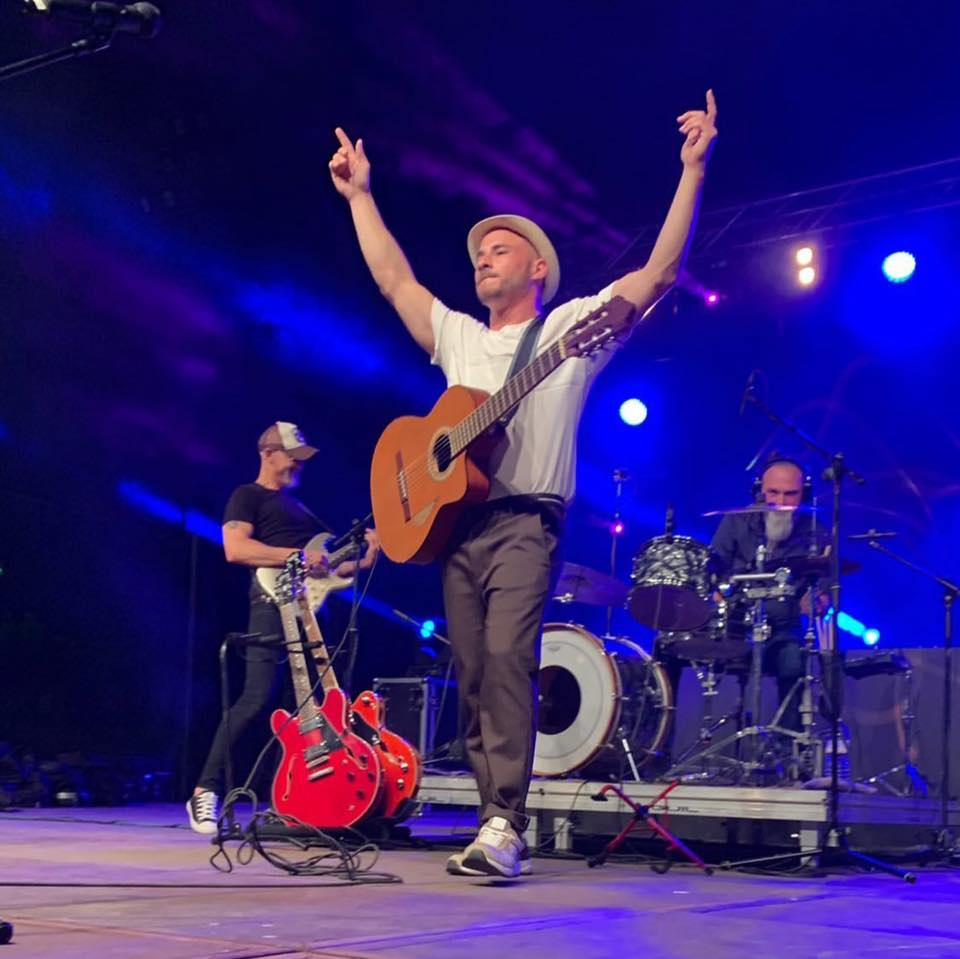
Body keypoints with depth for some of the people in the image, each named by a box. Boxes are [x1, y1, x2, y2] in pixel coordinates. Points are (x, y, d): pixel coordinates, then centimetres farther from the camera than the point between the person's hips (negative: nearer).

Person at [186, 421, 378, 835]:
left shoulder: (299, 505, 29)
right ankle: (206, 791, -12)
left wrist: (363, 555, 9)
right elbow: (235, 548, -14)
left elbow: (331, 561, 28)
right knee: (258, 698, -17)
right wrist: (298, 556, -20)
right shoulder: (247, 496, 5)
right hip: (275, 601, -8)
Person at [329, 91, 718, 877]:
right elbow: (394, 279, 29)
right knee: (474, 678, 0)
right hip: (455, 523, 6)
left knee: (508, 660, -22)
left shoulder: (571, 327, 8)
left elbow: (661, 272, 0)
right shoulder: (458, 338, 24)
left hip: (525, 523, -6)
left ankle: (502, 826, -27)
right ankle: (501, 830, 2)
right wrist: (360, 196, 30)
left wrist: (693, 168, -6)